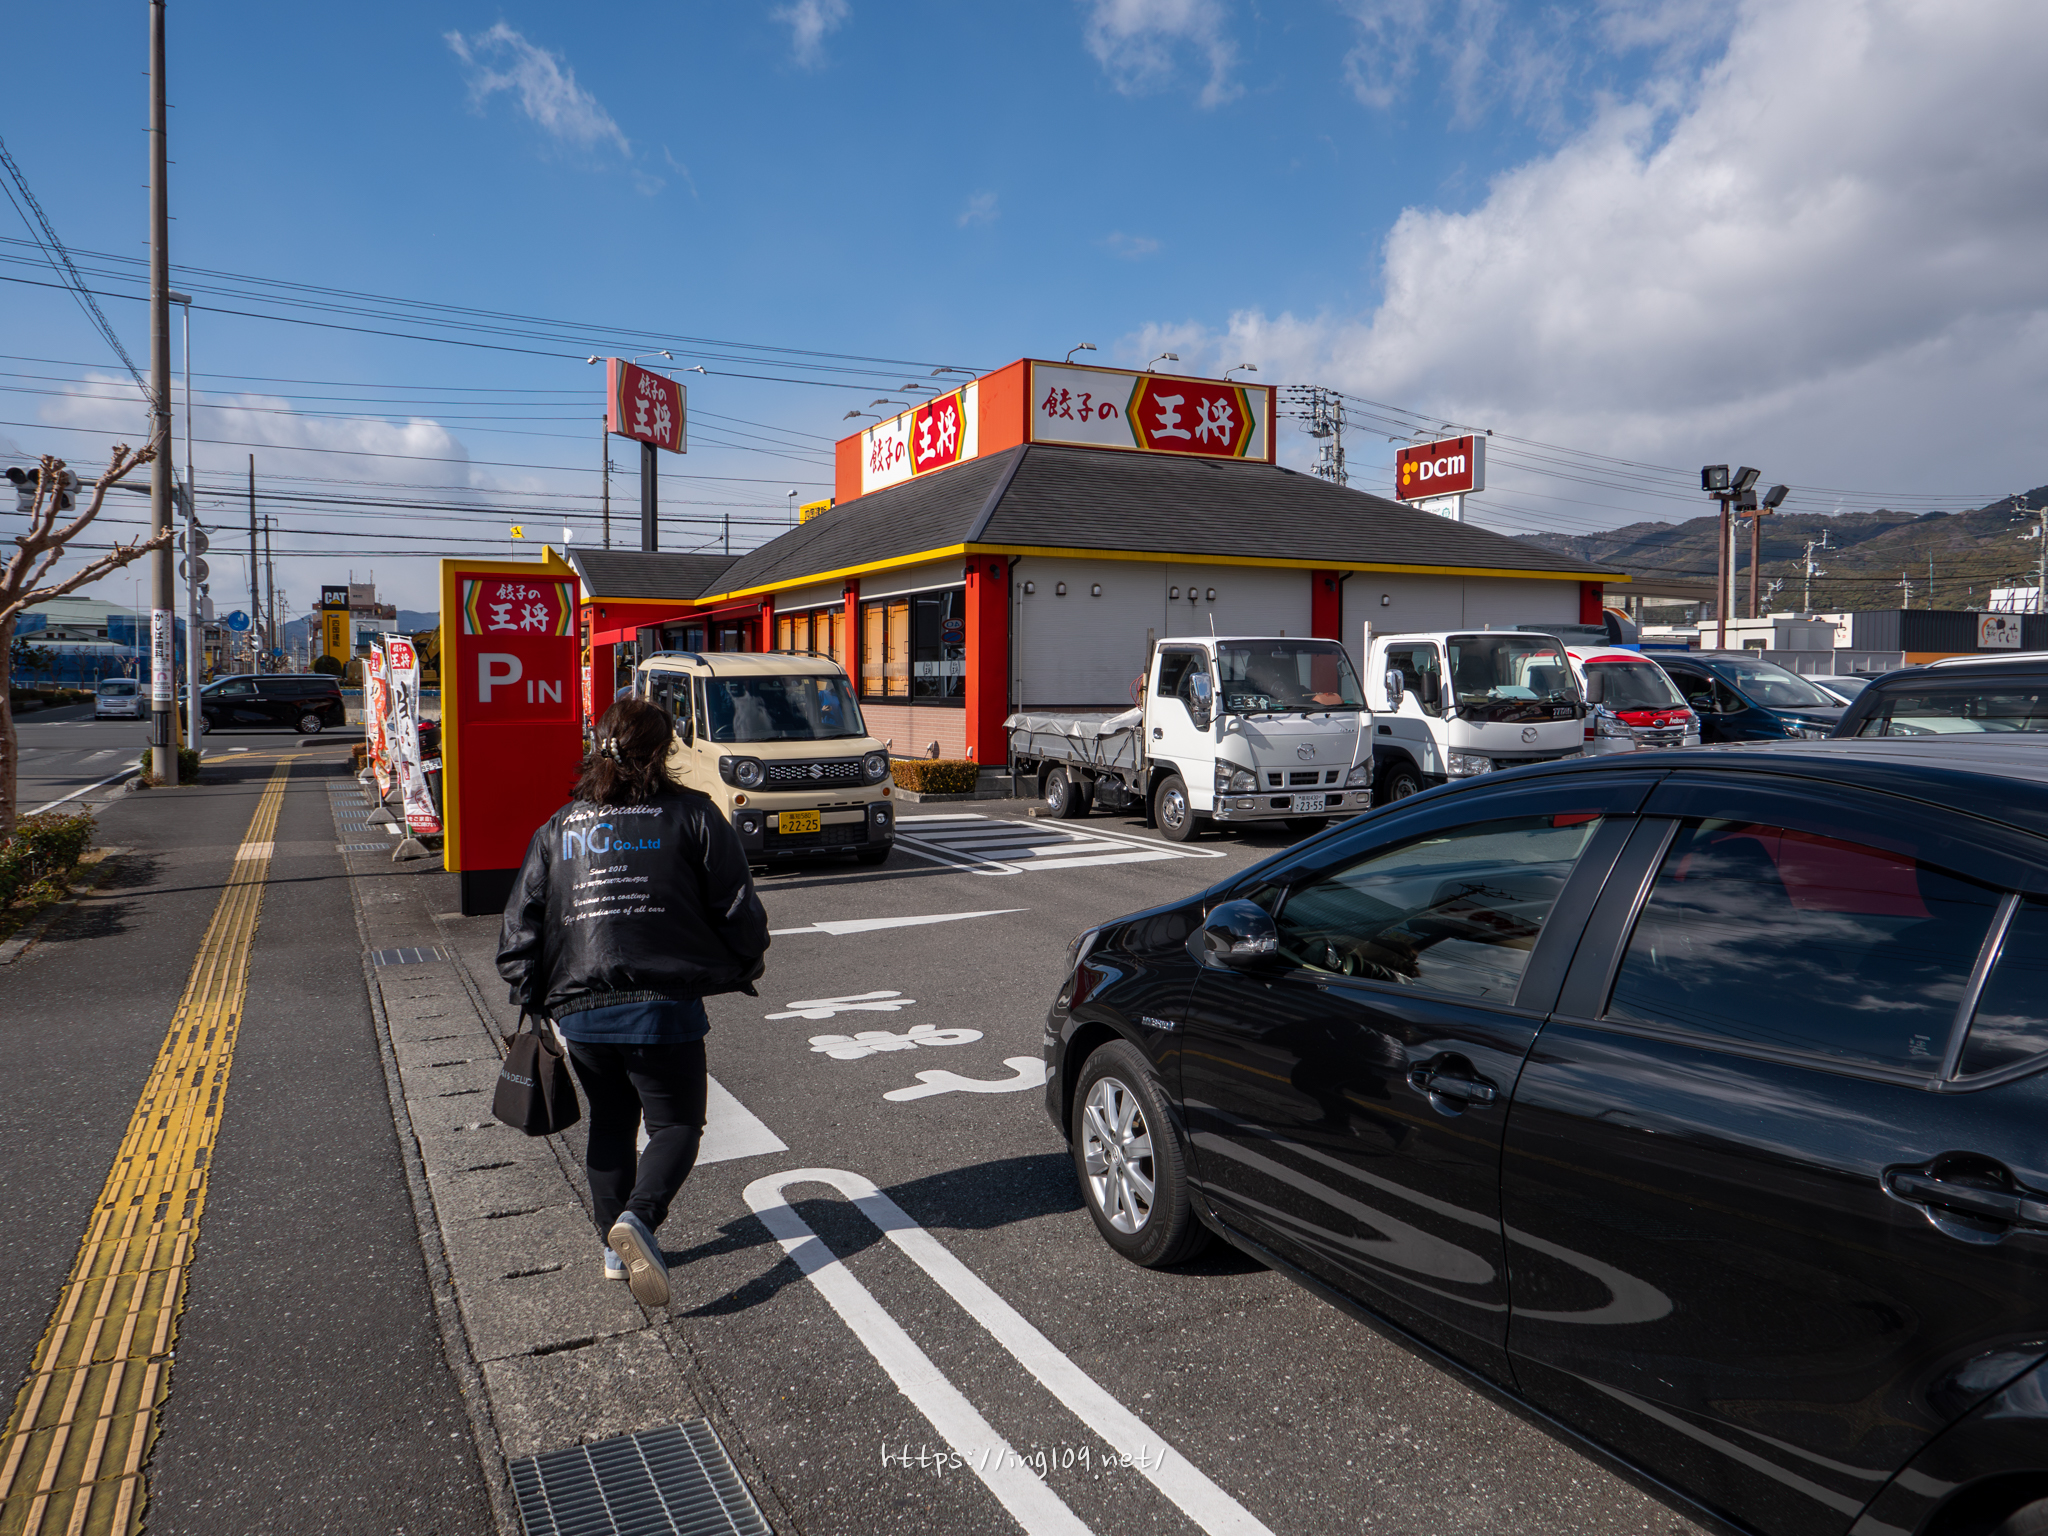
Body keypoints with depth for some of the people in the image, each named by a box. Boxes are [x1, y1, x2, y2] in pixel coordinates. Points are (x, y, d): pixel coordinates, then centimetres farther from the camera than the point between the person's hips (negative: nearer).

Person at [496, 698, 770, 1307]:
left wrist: (534, 1000, 17)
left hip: (580, 1011, 4)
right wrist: (741, 971, 15)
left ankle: (616, 1246, 24)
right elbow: (738, 910, -2)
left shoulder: (558, 828, 10)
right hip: (665, 1006, -4)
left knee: (610, 1125, 21)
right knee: (676, 1124, 9)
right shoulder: (693, 815, -1)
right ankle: (638, 1217, -15)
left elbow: (520, 926, 8)